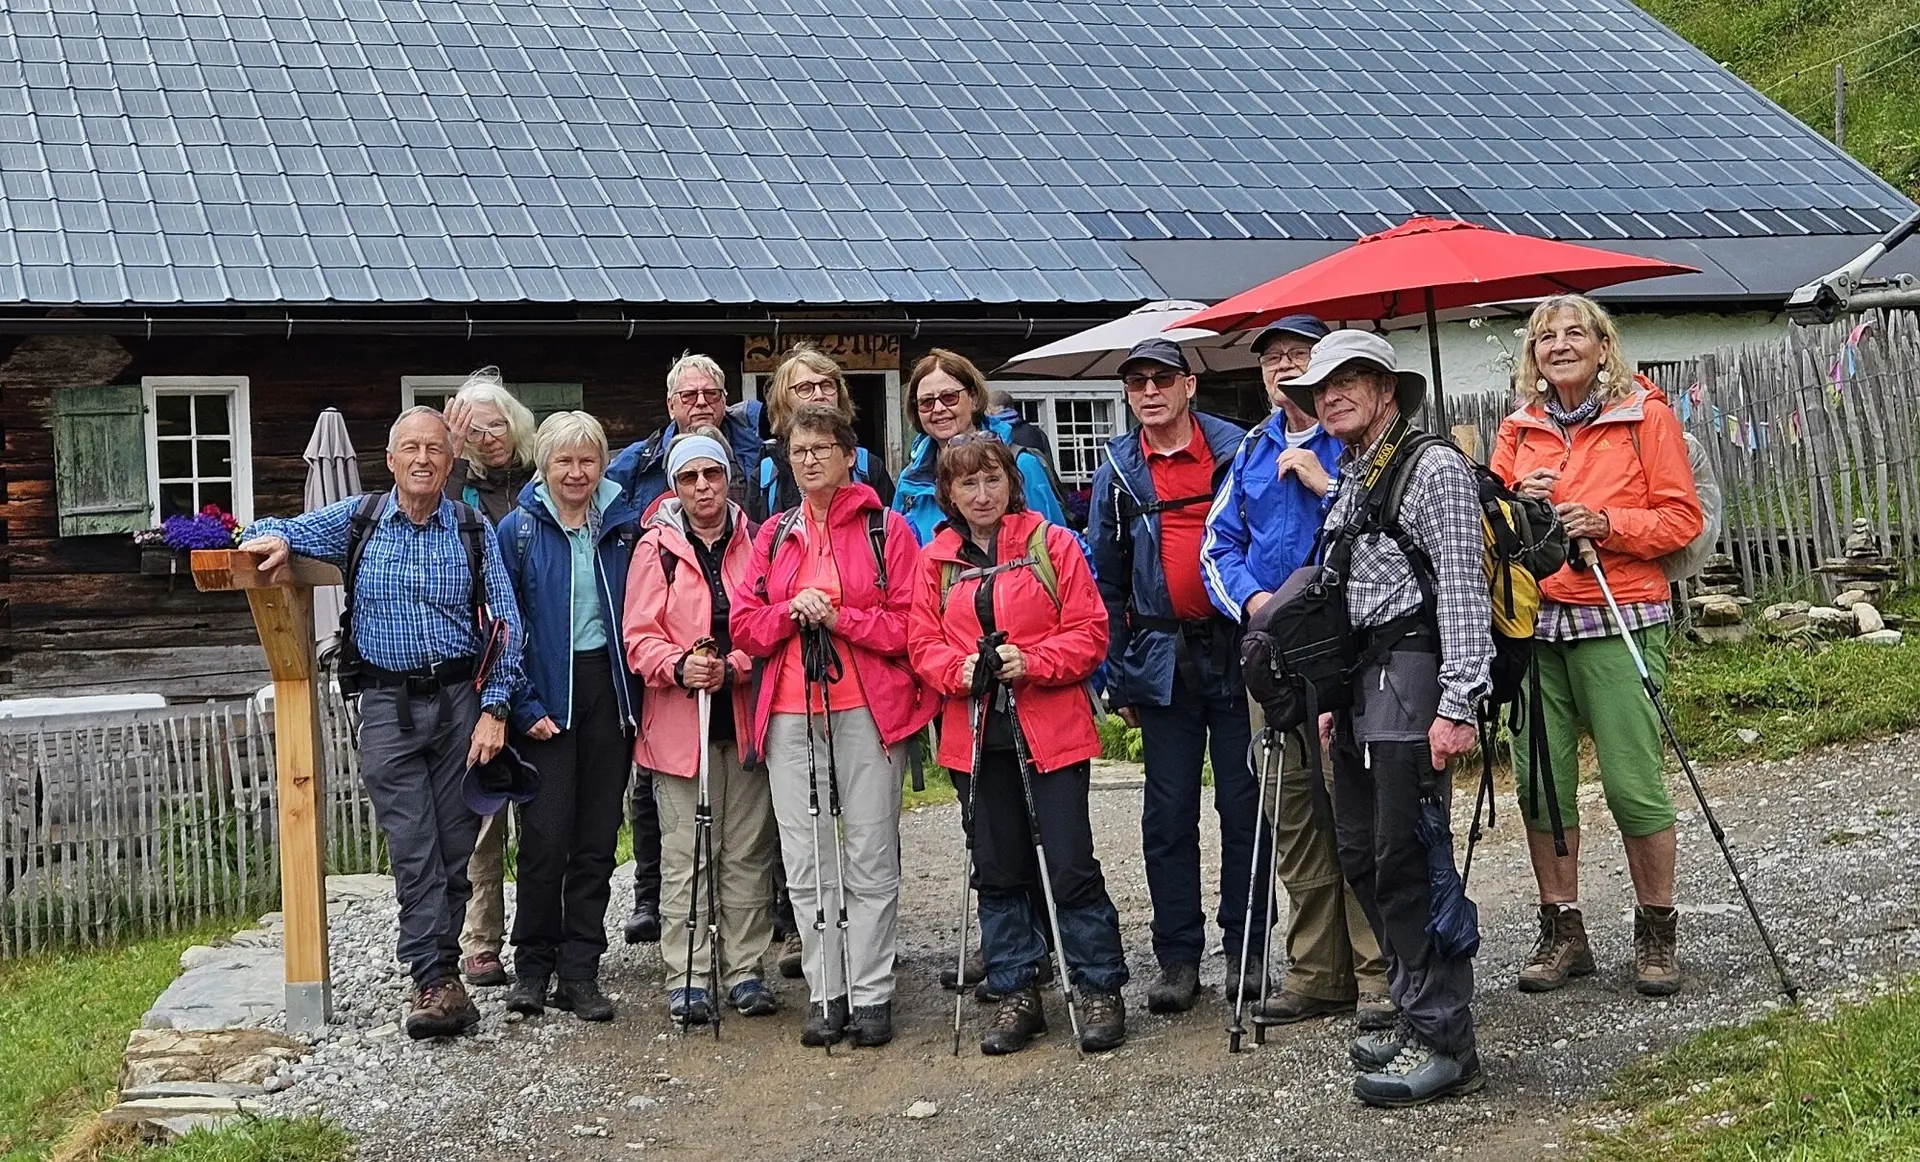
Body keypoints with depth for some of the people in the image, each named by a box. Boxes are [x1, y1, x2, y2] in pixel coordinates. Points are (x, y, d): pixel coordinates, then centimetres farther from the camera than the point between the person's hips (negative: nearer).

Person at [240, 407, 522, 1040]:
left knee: (455, 846, 4)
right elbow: (275, 533, 18)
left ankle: (435, 968, 15)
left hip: (461, 698, 0)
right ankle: (438, 980, -8)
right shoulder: (355, 521, 7)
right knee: (414, 852, -6)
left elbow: (507, 626, 2)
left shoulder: (473, 530, 5)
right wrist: (274, 538, -8)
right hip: (388, 705, 0)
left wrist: (493, 709, -7)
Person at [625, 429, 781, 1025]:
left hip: (745, 716, 2)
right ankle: (687, 977, 6)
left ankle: (745, 970, 15)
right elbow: (640, 637, -2)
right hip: (680, 722, -2)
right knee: (685, 854, 0)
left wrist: (732, 667, -14)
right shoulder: (657, 547, 2)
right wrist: (679, 666, -21)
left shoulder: (754, 541, 6)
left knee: (748, 851, 6)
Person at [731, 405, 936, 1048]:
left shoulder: (886, 528, 2)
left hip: (868, 710, -3)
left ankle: (870, 995, 7)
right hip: (789, 713, 4)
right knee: (805, 862, 4)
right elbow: (745, 623, 10)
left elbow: (909, 624, -4)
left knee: (870, 858, -1)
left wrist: (840, 617, -14)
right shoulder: (774, 535, 14)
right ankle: (825, 995, 12)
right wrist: (791, 613, -8)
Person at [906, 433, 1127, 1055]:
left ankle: (1099, 991, 8)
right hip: (974, 736, 3)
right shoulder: (936, 561, 10)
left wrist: (1032, 663, -17)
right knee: (999, 871, 10)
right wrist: (960, 670, -13)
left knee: (1071, 865, -4)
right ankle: (1017, 993, 20)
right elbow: (923, 643, 7)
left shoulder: (1052, 544, 1)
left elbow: (1089, 632, -3)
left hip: (1052, 730, -3)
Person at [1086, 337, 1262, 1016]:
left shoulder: (1236, 451, -1)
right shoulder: (1118, 471, 7)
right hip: (1161, 660, 2)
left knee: (1245, 807, 4)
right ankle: (1178, 958, 13)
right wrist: (1117, 677, 7)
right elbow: (1105, 579, 10)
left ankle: (1246, 952, 15)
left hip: (1237, 649, -2)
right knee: (1168, 817, 4)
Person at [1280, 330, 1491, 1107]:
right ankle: (1418, 1014, 22)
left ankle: (1445, 1042, -3)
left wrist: (1457, 704, -20)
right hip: (1359, 683, 9)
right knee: (1361, 854, 11)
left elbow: (1462, 590, -14)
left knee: (1406, 860, -10)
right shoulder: (1352, 481, 20)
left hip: (1411, 674, -9)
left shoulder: (1433, 467, -7)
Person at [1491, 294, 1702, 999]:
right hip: (1533, 623, 4)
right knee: (1540, 780, 4)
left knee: (1633, 783, -6)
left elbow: (1682, 518, 0)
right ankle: (1562, 933, 16)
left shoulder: (1646, 417, 3)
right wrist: (1517, 507, -4)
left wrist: (1606, 523, -14)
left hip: (1620, 621, -4)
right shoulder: (1519, 428, 14)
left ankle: (1657, 934, 10)